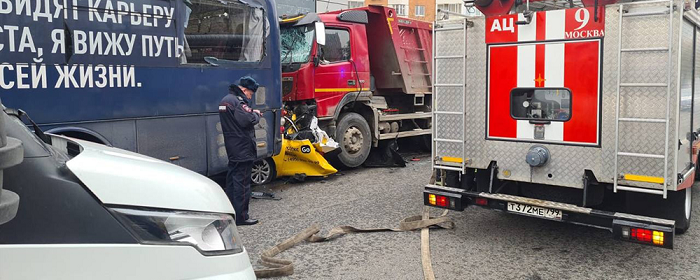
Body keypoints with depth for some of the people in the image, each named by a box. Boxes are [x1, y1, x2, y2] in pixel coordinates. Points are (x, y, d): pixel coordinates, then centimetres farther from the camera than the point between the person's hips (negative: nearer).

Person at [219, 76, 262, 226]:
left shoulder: (226, 100, 15)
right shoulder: (238, 101, -18)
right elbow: (247, 120, -26)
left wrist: (251, 113, 7)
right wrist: (256, 115, -7)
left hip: (232, 148, 10)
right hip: (242, 149, -10)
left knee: (232, 178, 17)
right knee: (242, 181, -6)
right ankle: (241, 217, -2)